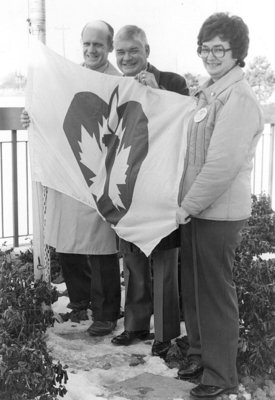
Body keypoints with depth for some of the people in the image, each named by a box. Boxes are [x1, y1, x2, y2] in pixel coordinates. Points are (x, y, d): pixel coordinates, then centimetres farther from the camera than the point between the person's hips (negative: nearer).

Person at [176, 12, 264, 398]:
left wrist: (189, 205, -17)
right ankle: (200, 352, 36)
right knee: (193, 287, 18)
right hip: (195, 209, 9)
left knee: (215, 293, 2)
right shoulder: (207, 92, 12)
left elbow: (223, 164, -23)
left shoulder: (238, 97, -18)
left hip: (219, 214, -9)